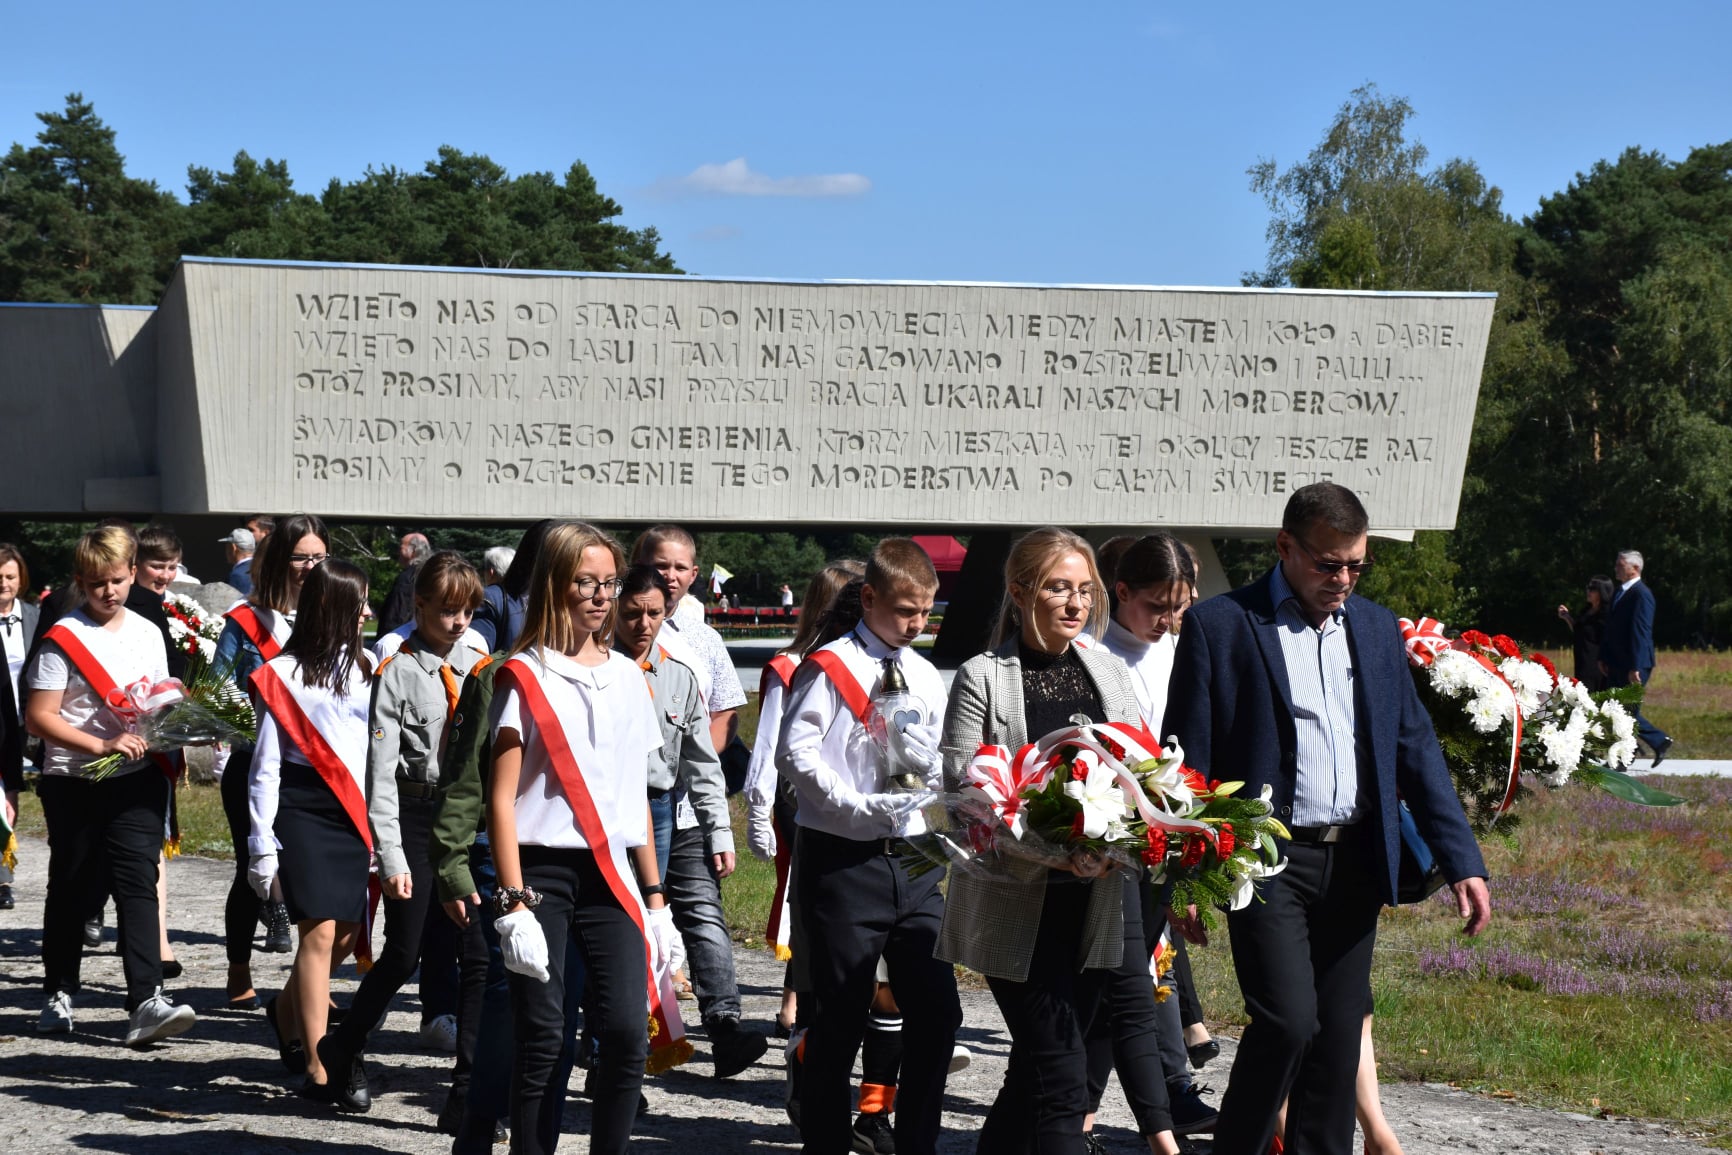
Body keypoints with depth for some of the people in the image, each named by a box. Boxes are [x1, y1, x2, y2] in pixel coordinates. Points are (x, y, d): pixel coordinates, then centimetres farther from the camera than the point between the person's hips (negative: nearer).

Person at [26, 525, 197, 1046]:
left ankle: (146, 1002, -16)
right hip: (74, 782, -2)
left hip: (138, 777, 2)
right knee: (72, 890, 9)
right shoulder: (64, 638, -5)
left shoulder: (148, 634, 10)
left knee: (137, 883, -9)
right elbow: (39, 716, -10)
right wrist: (102, 745, -18)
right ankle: (59, 993, 25)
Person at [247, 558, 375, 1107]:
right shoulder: (282, 675, -1)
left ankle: (287, 1010, 35)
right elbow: (265, 767, 0)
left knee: (346, 936, 5)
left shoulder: (363, 667, 12)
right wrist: (261, 846, -4)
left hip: (353, 813, 5)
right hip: (303, 810, -5)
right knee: (321, 932, -11)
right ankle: (320, 1071, -8)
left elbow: (378, 744, 13)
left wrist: (379, 827, 8)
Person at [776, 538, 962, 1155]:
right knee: (842, 1014, 1)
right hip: (844, 860, -6)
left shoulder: (925, 678, 13)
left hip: (913, 859, 6)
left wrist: (923, 753, -8)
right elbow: (796, 752, -14)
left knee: (937, 1009, 4)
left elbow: (937, 770, 15)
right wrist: (859, 806, -20)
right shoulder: (830, 667, -6)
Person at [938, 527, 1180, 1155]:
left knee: (1039, 1064, 7)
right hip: (1018, 897, -4)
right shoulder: (983, 678, -1)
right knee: (1058, 1069, -4)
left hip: (1102, 888, 4)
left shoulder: (1108, 671, 13)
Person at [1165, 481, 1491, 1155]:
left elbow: (1415, 750, 12)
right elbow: (1188, 763, -4)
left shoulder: (1376, 629, 12)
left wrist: (1463, 864, 3)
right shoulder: (1218, 626, -3)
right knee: (1289, 1021, -15)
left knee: (1340, 1034, 6)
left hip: (1355, 865, 5)